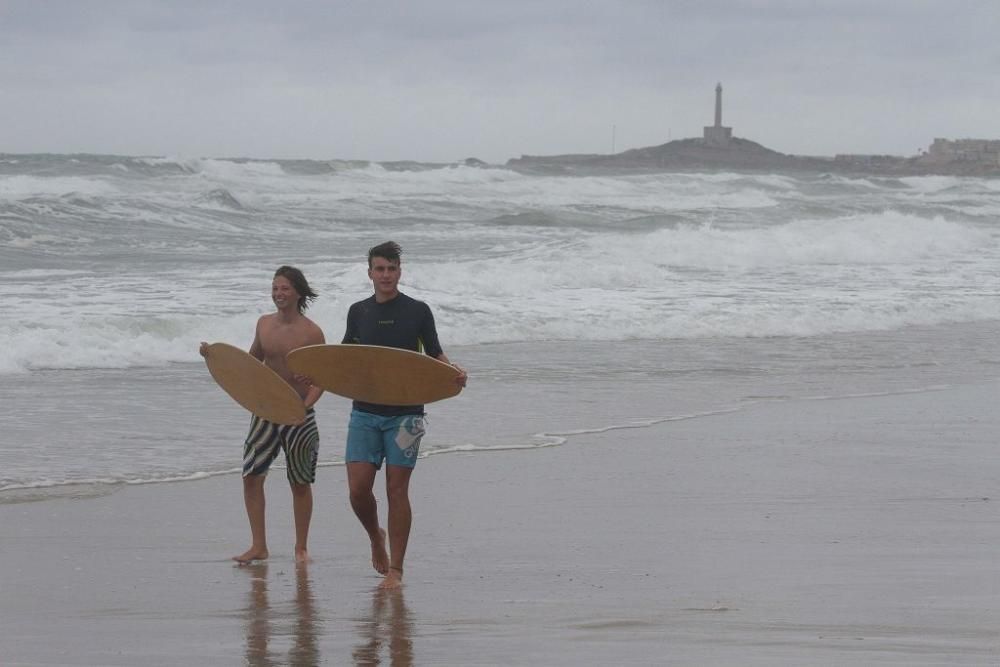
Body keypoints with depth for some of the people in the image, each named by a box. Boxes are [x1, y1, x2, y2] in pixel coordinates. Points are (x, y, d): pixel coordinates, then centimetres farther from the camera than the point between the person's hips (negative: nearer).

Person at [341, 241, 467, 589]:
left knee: (397, 490, -3)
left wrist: (455, 373, -15)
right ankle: (376, 537, 25)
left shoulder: (418, 311, 0)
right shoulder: (358, 312, 9)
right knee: (358, 489, -5)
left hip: (404, 413, -3)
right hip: (365, 413, 3)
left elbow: (435, 356, 6)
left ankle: (395, 570, 2)